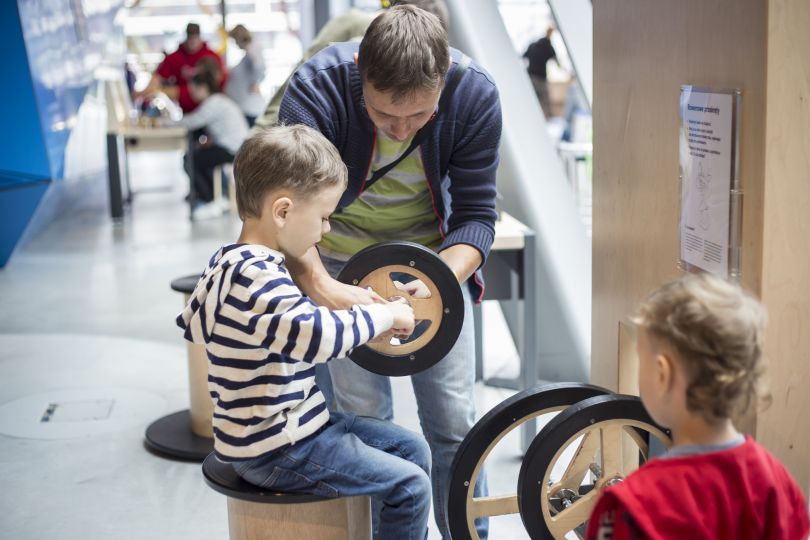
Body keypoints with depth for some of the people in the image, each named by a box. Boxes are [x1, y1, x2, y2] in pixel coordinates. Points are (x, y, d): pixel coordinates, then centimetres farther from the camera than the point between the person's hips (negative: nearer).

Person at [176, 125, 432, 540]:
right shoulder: (259, 276, -27)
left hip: (290, 425, 10)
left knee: (413, 450, 14)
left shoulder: (229, 261, 6)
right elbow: (319, 333, -39)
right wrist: (386, 314, -24)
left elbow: (193, 322, 20)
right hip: (278, 452, -10)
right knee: (411, 487, -8)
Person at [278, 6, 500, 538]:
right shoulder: (317, 88, -28)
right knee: (366, 419, -4)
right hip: (341, 260, -1)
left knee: (454, 419, 1)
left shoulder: (476, 94, -22)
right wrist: (324, 288, -46)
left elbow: (475, 213, -15)